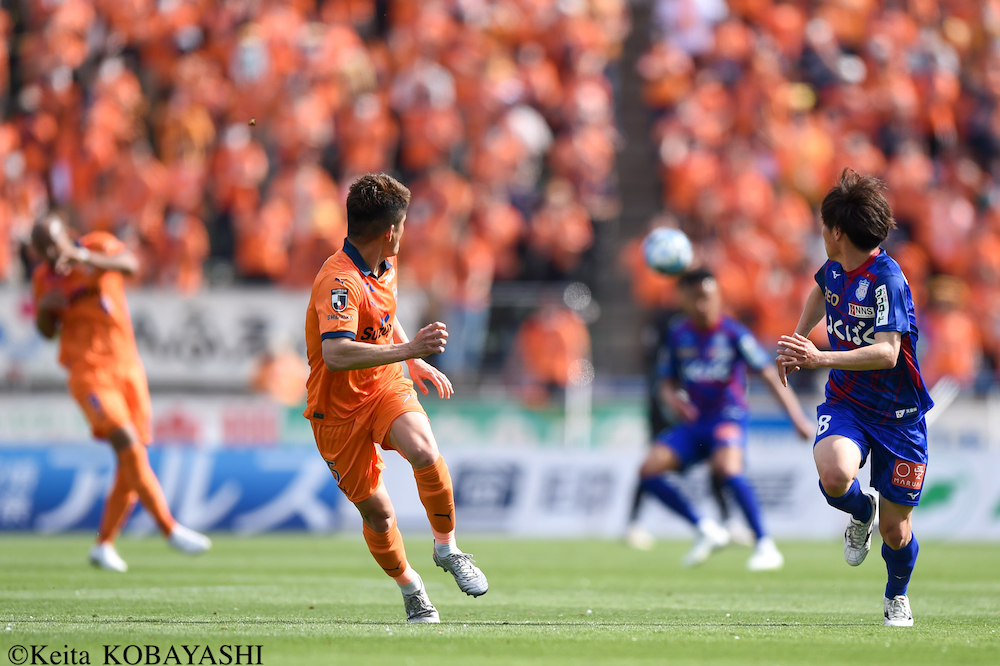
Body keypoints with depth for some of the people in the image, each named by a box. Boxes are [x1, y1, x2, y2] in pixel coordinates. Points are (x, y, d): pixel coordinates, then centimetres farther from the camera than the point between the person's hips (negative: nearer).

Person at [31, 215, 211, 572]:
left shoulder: (99, 245, 0)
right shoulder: (44, 277, 4)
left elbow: (130, 264, -23)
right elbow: (47, 331, 14)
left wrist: (86, 258, -40)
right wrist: (45, 307, -9)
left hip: (127, 366, 2)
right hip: (89, 372, -2)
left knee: (133, 463, 3)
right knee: (130, 448, -19)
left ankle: (104, 545, 14)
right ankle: (170, 529, -18)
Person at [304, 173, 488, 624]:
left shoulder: (385, 267, 3)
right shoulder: (339, 282, -26)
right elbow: (335, 354, -42)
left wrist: (416, 363, 23)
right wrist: (407, 349, -47)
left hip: (386, 387, 5)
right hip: (339, 409, -5)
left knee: (425, 453, -26)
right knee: (376, 512, 1)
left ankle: (446, 548, -6)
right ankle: (409, 586, 28)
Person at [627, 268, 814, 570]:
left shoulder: (733, 333, -9)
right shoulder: (677, 335, 4)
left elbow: (770, 375, -12)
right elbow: (667, 383, 14)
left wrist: (798, 418, -21)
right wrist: (672, 398, -11)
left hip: (728, 417, -5)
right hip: (693, 422, 5)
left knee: (727, 468, -34)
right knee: (649, 471, -12)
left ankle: (765, 546, -28)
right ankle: (705, 529, 3)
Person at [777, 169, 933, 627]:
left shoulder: (887, 280, -22)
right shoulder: (836, 268, 1)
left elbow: (886, 352, -34)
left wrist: (819, 359, -40)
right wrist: (797, 341, 22)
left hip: (898, 414, -4)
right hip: (845, 404, 4)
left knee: (895, 529, 4)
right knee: (835, 475, -30)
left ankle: (897, 595, 37)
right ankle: (861, 513, 6)